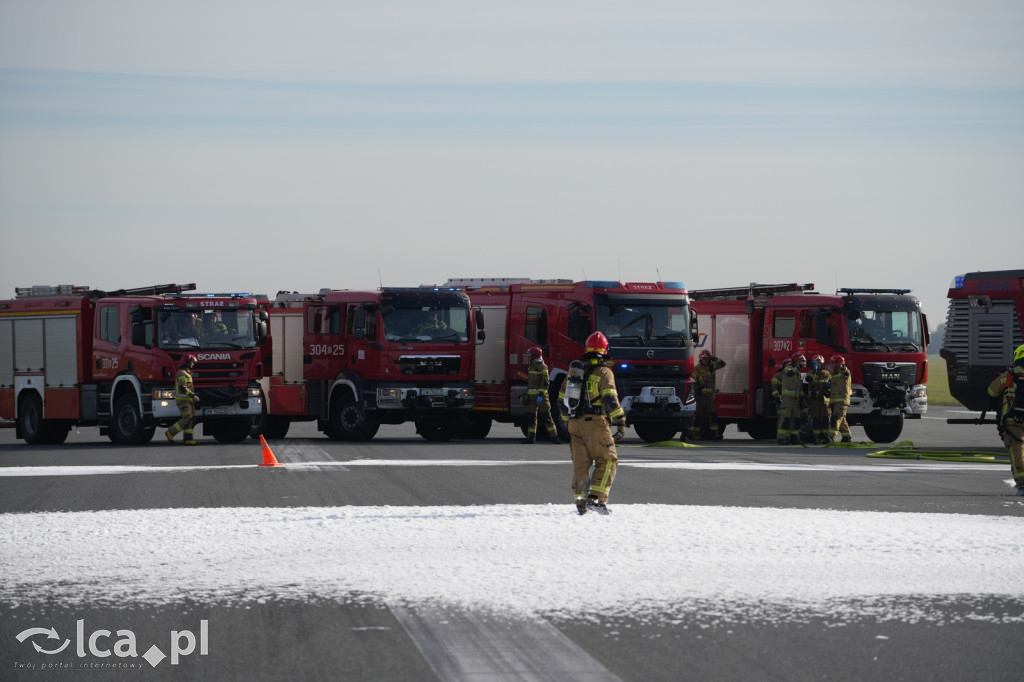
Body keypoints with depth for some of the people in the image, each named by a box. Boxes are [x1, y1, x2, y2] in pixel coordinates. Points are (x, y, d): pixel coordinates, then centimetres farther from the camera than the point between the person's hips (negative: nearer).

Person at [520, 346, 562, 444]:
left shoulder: (543, 367, -9)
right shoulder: (532, 367, 17)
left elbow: (545, 383, -16)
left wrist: (541, 395, -24)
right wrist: (526, 395, 20)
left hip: (541, 396, -8)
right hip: (532, 396, 8)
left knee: (546, 416, -9)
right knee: (532, 417, 7)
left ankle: (554, 436, -9)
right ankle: (531, 437, 9)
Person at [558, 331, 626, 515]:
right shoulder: (603, 372, -4)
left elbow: (562, 401, 19)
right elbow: (610, 399, -14)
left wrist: (567, 422, 29)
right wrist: (621, 422, -8)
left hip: (575, 423, 6)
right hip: (596, 423, -6)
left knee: (580, 463, 9)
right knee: (607, 460, 2)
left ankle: (581, 502, 7)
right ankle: (597, 498, -10)